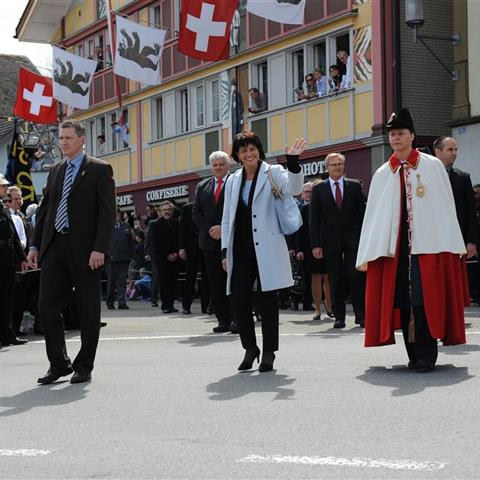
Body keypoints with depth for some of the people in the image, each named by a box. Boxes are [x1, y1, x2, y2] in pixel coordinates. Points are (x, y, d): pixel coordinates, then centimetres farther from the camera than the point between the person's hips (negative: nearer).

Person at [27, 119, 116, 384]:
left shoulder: (99, 169, -2)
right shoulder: (55, 171, 16)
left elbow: (107, 213, -8)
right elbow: (44, 210, 18)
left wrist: (99, 249, -16)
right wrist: (35, 245, 10)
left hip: (84, 250, -5)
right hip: (55, 247, 5)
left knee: (88, 310, 3)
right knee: (47, 306, 1)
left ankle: (84, 367, 13)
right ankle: (58, 363, 13)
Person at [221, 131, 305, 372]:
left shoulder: (273, 173, 2)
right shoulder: (233, 181, 14)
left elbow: (293, 188, -18)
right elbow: (227, 219, 16)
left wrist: (293, 162, -33)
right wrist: (225, 251, 9)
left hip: (266, 250, -4)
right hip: (241, 250, 4)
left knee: (267, 300, 0)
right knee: (239, 300, 1)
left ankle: (269, 352, 11)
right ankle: (250, 348, 18)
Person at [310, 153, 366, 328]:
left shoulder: (355, 186, 7)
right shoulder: (318, 189, 5)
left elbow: (362, 213, 7)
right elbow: (314, 219, 3)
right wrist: (316, 244, -4)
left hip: (353, 239, 0)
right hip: (331, 240, 0)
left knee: (357, 277, -6)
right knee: (335, 280, 3)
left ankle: (361, 315, 1)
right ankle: (339, 317, 9)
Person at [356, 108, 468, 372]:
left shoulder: (433, 166, 4)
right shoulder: (382, 174, 11)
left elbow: (446, 207, 1)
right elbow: (373, 215, 9)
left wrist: (452, 245, -5)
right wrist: (367, 255, 4)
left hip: (427, 243, -3)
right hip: (394, 244, 3)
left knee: (424, 300, -8)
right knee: (401, 300, 2)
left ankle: (425, 355, -3)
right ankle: (413, 355, 10)